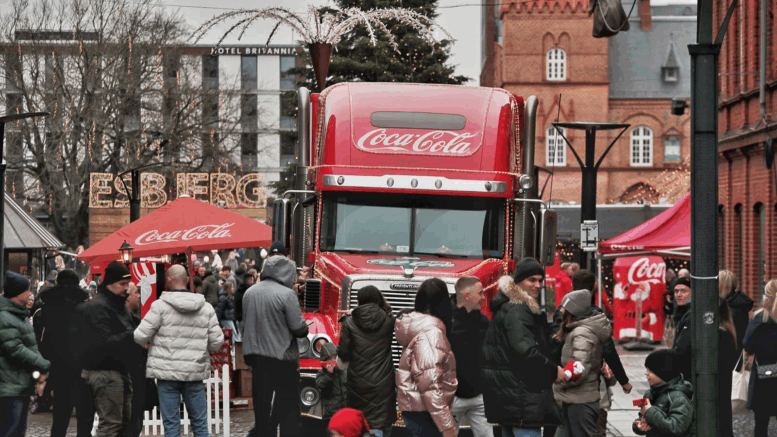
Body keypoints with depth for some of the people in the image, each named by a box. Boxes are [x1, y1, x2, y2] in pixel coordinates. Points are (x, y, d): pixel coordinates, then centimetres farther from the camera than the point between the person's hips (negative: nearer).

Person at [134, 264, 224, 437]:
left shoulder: (160, 305, -9)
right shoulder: (206, 308, 3)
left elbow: (140, 336, -10)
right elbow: (217, 341, 3)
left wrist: (150, 342, 13)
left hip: (167, 371, -3)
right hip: (195, 371, 3)